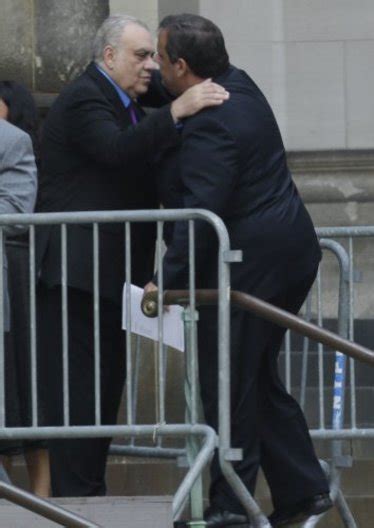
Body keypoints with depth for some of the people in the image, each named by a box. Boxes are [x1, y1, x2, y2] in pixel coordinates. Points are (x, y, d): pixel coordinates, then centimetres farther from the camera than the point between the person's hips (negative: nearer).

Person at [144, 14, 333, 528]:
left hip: (249, 267, -11)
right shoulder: (238, 85, 9)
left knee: (228, 385, -4)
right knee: (258, 378, 17)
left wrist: (167, 282, -24)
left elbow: (200, 216, -26)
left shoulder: (209, 126, -21)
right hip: (289, 251, 11)